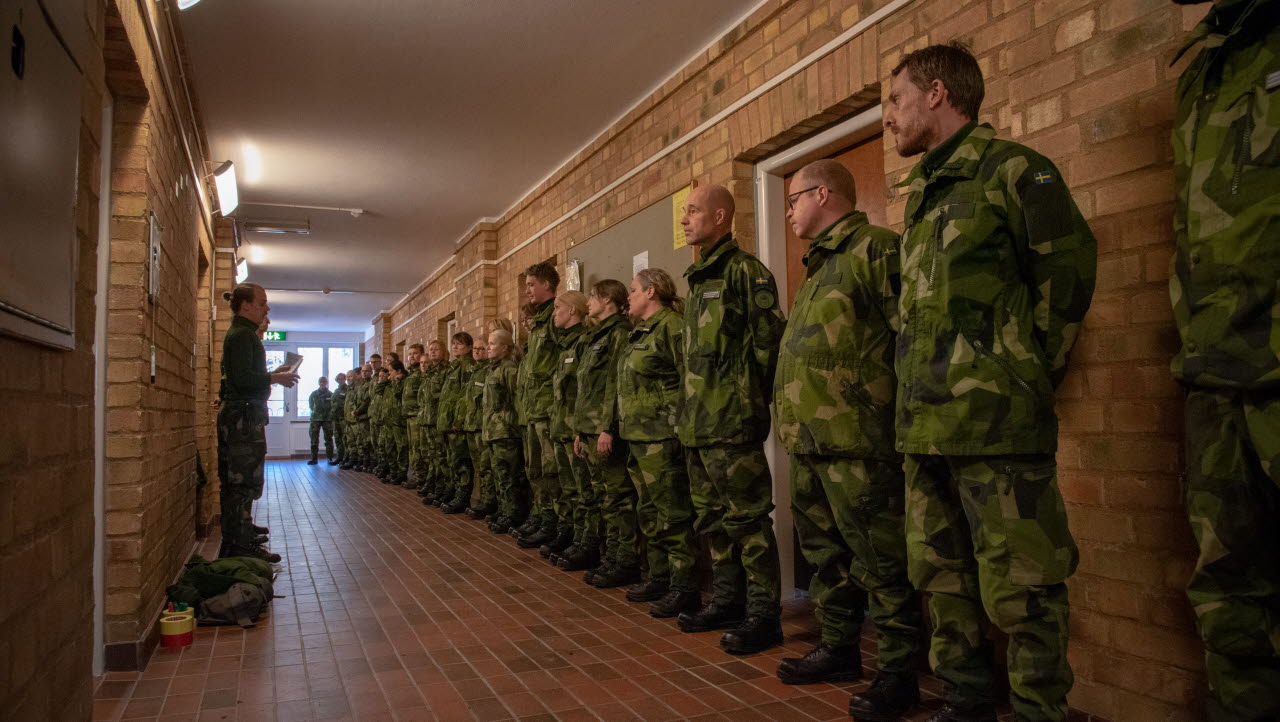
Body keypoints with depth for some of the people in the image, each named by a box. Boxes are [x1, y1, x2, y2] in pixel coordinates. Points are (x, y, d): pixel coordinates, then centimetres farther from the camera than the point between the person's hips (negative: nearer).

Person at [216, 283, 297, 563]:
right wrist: (275, 377, -13)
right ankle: (239, 545, -5)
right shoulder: (242, 335, -12)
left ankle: (240, 534, 24)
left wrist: (271, 375, 15)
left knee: (238, 480, 15)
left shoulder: (242, 333, 20)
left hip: (238, 414, 11)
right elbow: (242, 379, -22)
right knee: (244, 480, -8)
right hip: (243, 415, -11)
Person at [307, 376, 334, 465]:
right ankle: (314, 458, 0)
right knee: (314, 439, -3)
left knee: (328, 439, -1)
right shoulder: (313, 394, 12)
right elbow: (310, 405, 14)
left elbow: (333, 406, 6)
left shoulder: (330, 394, 7)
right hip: (315, 418, 1)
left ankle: (329, 458, 4)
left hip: (327, 419, -1)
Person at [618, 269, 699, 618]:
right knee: (649, 511, 16)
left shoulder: (671, 327, -12)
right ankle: (659, 577, 26)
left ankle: (684, 587, 2)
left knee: (673, 513, -5)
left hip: (661, 436, -10)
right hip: (638, 435, 10)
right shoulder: (640, 333, 19)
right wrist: (626, 429, 20)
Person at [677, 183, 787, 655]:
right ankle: (726, 602, 28)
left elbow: (769, 338, -14)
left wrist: (750, 398, -12)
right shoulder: (699, 278, 20)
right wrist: (691, 406, 18)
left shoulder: (744, 270, -8)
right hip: (698, 421, 10)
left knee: (747, 517, -3)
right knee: (712, 517, 16)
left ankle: (764, 615, 6)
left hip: (732, 420, -10)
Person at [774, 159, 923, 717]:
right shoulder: (819, 265, 22)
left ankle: (897, 671, 10)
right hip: (808, 440, 10)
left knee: (879, 561, -1)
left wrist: (897, 416, -16)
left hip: (854, 441, -10)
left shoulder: (874, 248, -7)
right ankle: (838, 649, 31)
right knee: (825, 551, 17)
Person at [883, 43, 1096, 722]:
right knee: (942, 578, 14)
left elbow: (1068, 271, -9)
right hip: (925, 426, 9)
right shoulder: (921, 194, 20)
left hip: (995, 424, -8)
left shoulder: (1012, 169, -4)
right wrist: (921, 390, 15)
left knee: (1018, 589, -2)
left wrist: (1021, 378, -5)